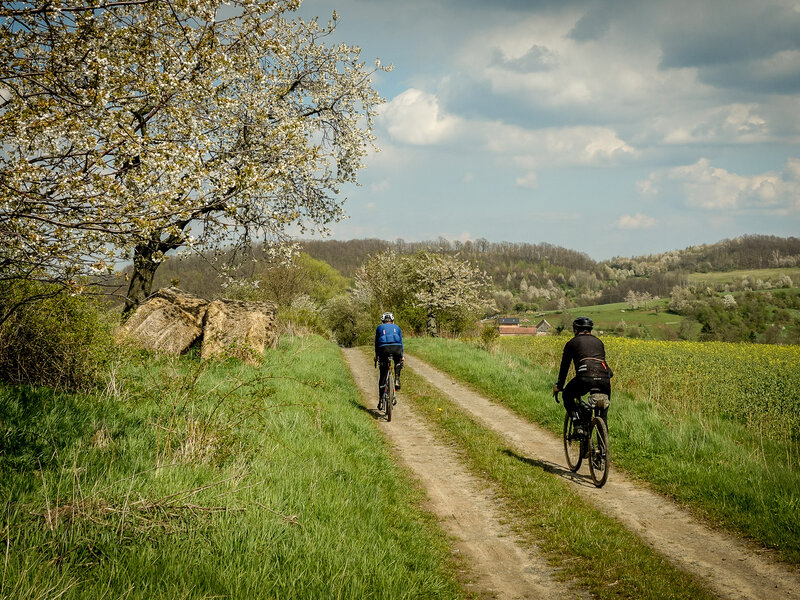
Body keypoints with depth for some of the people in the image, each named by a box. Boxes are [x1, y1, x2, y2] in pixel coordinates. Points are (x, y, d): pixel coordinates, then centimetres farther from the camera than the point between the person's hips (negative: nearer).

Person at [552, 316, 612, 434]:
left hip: (585, 377, -3)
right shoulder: (598, 341, 30)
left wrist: (558, 387, 33)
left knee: (567, 396, 24)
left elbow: (564, 367, 23)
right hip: (604, 378, 4)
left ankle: (578, 425, 5)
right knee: (603, 407, 27)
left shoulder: (571, 343, 20)